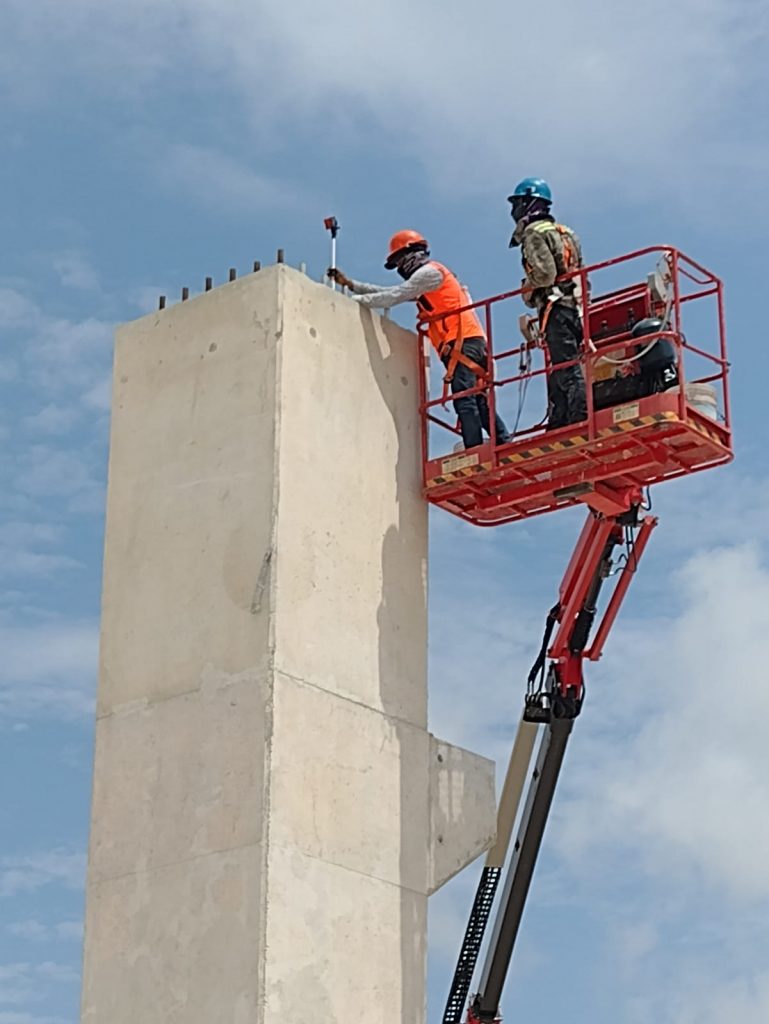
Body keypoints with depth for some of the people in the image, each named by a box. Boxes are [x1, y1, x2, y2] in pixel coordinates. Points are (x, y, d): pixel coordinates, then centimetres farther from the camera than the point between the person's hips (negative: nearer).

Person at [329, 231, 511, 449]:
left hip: (462, 343, -10)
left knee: (464, 400, -16)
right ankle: (505, 445, -1)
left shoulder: (429, 272, 1)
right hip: (471, 342, 10)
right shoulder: (424, 279, 30)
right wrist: (350, 284, 25)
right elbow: (391, 292, 29)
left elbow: (394, 296, -4)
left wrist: (356, 299, 0)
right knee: (477, 400, 5)